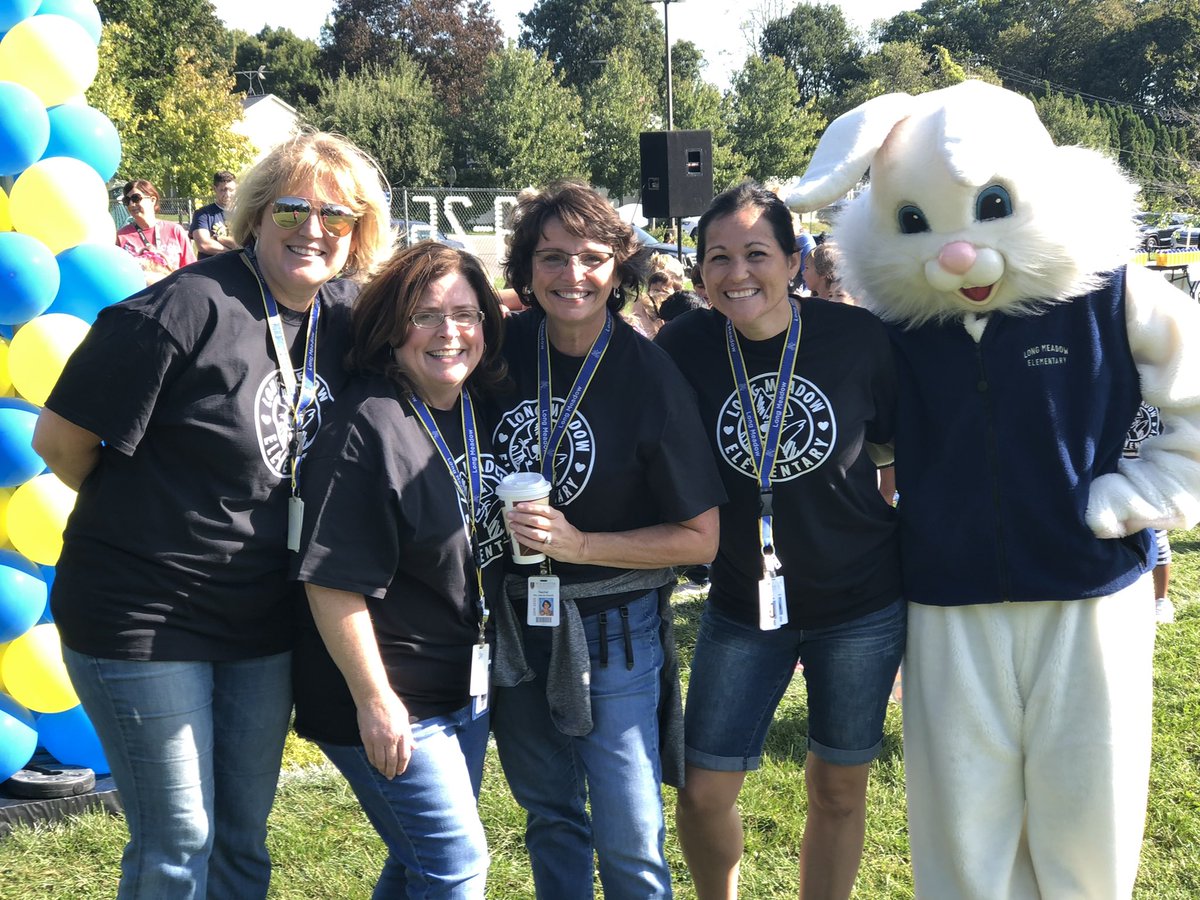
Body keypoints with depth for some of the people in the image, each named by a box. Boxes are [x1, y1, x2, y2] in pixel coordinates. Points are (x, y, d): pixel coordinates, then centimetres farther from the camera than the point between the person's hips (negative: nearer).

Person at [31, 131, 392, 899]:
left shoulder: (344, 315, 0)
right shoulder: (184, 309, -19)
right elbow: (61, 438, -15)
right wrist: (146, 515, 0)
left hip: (262, 624, 6)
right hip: (144, 617, -6)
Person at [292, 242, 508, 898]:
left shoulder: (479, 412, 3)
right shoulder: (367, 430, -21)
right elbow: (334, 582, -22)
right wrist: (374, 701, -20)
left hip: (466, 688, 8)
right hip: (391, 703, -8)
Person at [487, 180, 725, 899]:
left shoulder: (650, 376, -16)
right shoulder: (504, 349, -6)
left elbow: (700, 537, -13)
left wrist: (578, 544, -21)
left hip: (612, 627, -4)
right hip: (512, 618, 4)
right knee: (549, 815, 19)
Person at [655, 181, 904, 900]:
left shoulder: (859, 337, -13)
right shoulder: (685, 347, -11)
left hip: (861, 600, -1)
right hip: (743, 602, 1)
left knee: (839, 787, 12)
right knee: (703, 793, 3)